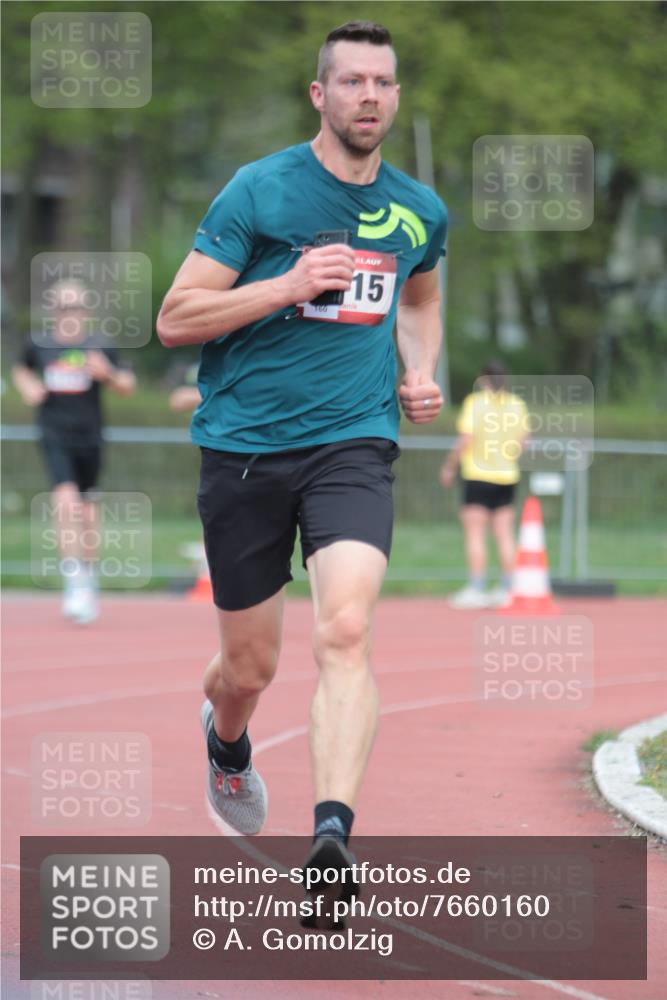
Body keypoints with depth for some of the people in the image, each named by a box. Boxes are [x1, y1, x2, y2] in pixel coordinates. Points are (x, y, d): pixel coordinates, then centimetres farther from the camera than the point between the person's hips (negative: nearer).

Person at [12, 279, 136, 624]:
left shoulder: (100, 349, 0)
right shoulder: (39, 347, 3)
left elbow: (127, 386, 4)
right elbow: (20, 370, 22)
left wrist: (107, 374, -16)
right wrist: (27, 388, 1)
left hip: (89, 438, 2)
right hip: (55, 437, -1)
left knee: (86, 513, 12)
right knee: (66, 499, -20)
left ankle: (88, 579, 30)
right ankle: (74, 582, -22)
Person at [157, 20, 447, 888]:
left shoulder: (420, 212, 9)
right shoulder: (259, 191, -5)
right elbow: (175, 319, -7)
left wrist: (422, 375, 12)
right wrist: (289, 286, -19)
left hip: (353, 443, 1)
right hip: (244, 447, -1)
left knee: (345, 632, -23)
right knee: (251, 666, 9)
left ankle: (332, 836, -33)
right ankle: (226, 744, 46)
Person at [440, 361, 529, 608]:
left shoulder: (475, 402, -8)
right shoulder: (517, 405, 5)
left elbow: (465, 440, -13)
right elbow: (523, 443, 8)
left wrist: (449, 467, -1)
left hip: (478, 476, -5)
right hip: (507, 476, 5)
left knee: (474, 533, -1)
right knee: (504, 535, 8)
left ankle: (476, 588, -5)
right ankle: (507, 589, 9)